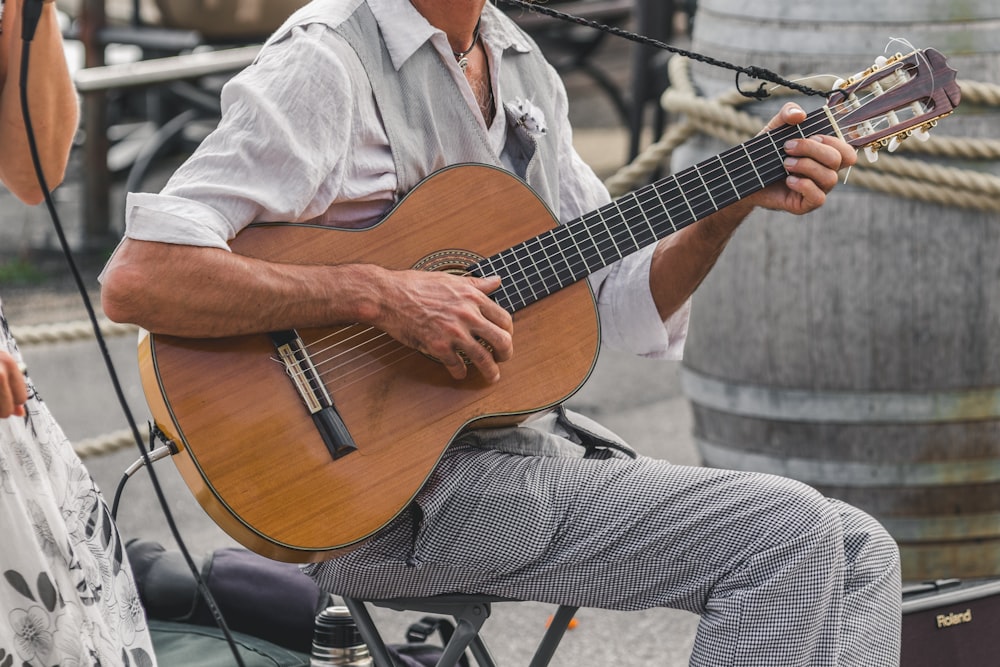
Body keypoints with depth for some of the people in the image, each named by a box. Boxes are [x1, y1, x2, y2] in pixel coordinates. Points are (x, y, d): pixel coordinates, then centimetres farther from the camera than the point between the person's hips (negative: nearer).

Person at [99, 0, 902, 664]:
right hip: (398, 493, -9)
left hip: (534, 444, 9)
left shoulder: (520, 65, 13)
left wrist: (734, 202, 0)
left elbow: (613, 302, 16)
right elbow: (136, 278, -24)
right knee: (789, 536, -18)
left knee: (860, 551, 1)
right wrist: (379, 295, -27)